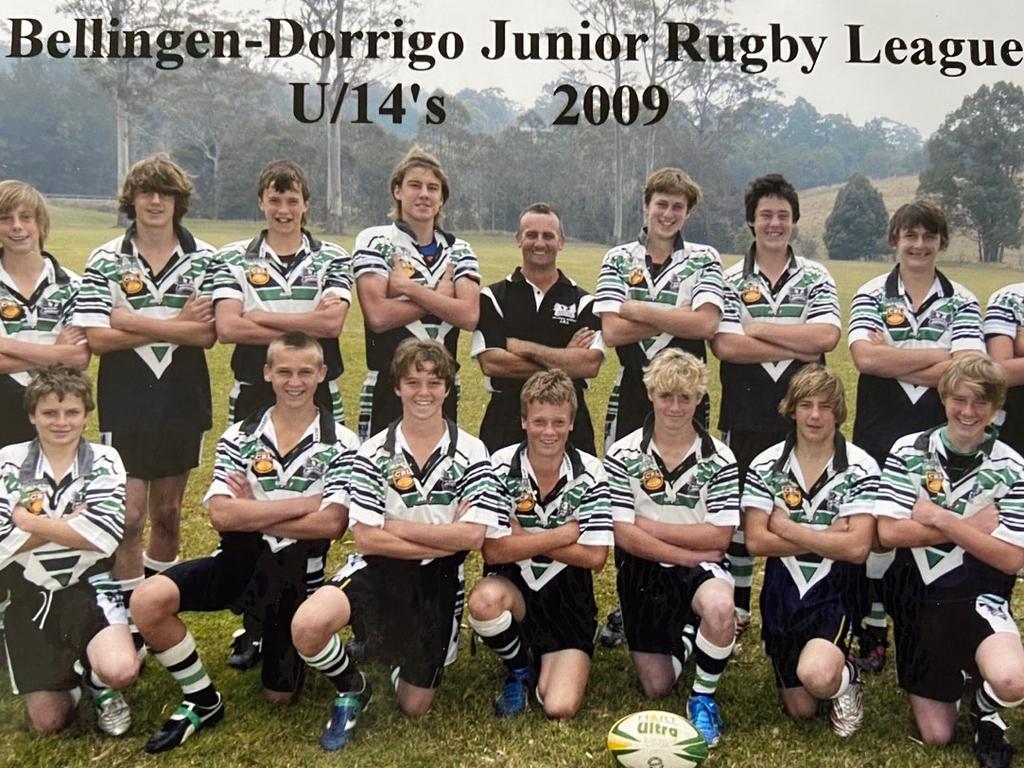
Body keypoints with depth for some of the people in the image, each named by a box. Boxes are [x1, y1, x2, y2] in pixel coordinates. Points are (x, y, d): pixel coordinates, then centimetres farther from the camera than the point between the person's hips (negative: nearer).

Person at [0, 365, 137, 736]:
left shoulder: (103, 460, -4)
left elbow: (104, 535, -20)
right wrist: (70, 520, -14)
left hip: (88, 587, -1)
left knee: (121, 671, -28)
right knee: (48, 723, 1)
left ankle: (97, 681, 9)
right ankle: (70, 674, 35)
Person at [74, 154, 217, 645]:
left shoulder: (204, 259, 0)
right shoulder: (105, 261, -1)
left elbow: (207, 334, -10)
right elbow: (96, 339, -10)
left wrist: (133, 321, -17)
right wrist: (174, 326, -14)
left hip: (183, 401, 2)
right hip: (125, 405, -1)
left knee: (167, 515, 14)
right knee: (129, 516, -3)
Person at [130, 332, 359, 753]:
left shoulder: (340, 444, -7)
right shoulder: (240, 436, 0)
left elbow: (331, 524, -18)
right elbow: (220, 514, -13)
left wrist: (252, 517, -13)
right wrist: (303, 502, -18)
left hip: (297, 571, -1)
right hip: (241, 559, 2)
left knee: (278, 695, 6)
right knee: (148, 600, -24)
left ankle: (267, 633, 42)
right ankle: (203, 702, -1)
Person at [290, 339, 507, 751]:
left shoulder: (470, 453, -6)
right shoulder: (374, 453, -6)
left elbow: (472, 535, -16)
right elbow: (367, 538, -13)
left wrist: (393, 525, -15)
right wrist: (445, 542, -17)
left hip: (438, 579, 1)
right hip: (381, 567, 0)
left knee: (414, 706, 7)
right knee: (307, 625, -30)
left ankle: (394, 647, 41)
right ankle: (352, 689, 3)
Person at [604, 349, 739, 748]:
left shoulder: (719, 459, -6)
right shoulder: (623, 455, -8)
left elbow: (719, 537, -11)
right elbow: (624, 536, -13)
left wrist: (651, 526, -14)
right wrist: (691, 554, -16)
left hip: (701, 568, -1)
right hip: (643, 572, 1)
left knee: (719, 606, -37)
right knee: (656, 687, 5)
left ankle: (703, 698, -9)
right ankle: (682, 634, 40)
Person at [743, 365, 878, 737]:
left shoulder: (861, 468, -10)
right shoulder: (766, 465, -4)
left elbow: (857, 547, -19)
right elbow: (756, 541, -12)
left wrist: (786, 528, -16)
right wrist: (828, 536, -17)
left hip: (835, 589, -2)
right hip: (783, 589, 3)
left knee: (816, 675, -30)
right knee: (800, 710, 6)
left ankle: (846, 677, 5)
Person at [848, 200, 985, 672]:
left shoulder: (961, 302, 4)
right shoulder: (871, 296, 2)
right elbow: (865, 358, -16)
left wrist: (892, 360, -15)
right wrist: (939, 355, -14)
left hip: (939, 435, 1)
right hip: (879, 434, -1)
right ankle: (874, 633, 19)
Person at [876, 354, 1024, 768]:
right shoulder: (909, 451, -7)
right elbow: (889, 532, -15)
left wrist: (940, 519, -17)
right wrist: (971, 525, -16)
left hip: (979, 595, -1)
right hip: (918, 598, 1)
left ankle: (984, 709, 5)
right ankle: (951, 677, 39)